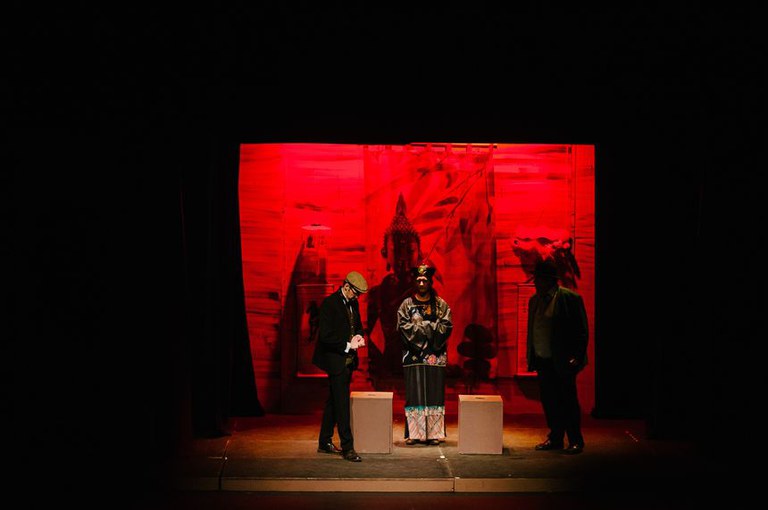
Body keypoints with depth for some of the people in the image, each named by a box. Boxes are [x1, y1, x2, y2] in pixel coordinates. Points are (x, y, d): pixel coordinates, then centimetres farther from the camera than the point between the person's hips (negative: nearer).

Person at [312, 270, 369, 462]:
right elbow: (325, 335, -19)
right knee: (342, 404, -8)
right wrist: (347, 345, -16)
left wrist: (358, 336, 1)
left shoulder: (353, 304, 10)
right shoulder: (329, 303, -15)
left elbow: (357, 325, 24)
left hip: (348, 360, 8)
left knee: (334, 402, 14)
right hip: (335, 360, -8)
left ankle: (325, 443, 23)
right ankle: (347, 447, -7)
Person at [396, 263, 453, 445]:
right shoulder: (407, 304, 7)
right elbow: (403, 326, -6)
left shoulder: (441, 304, 8)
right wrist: (431, 327, -10)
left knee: (435, 395, 1)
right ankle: (413, 433, 3)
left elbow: (446, 326, -2)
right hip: (413, 356, -1)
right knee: (414, 395, -1)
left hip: (435, 356, 1)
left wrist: (420, 326, -8)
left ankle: (434, 433, 5)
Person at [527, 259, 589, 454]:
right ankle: (555, 438, 20)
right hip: (542, 361, 6)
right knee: (548, 401, 9)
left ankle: (575, 441, 6)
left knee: (568, 400, -2)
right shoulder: (534, 300, 12)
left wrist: (577, 357, -15)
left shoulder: (570, 298, -8)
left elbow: (582, 331, -9)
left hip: (562, 362, -6)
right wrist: (531, 358, 11)